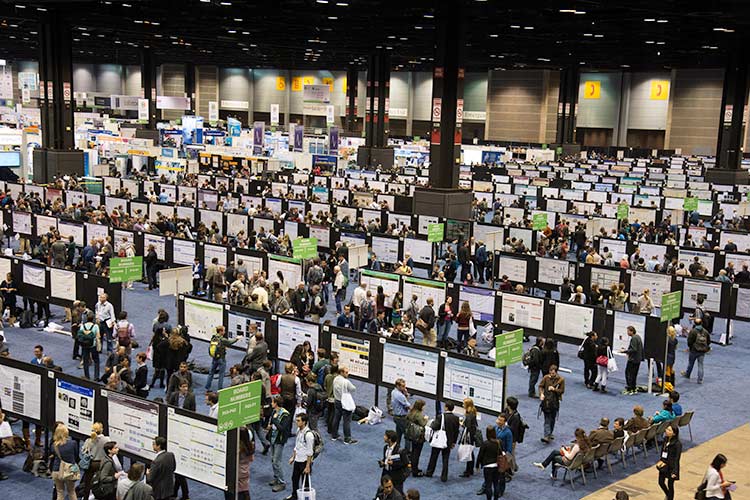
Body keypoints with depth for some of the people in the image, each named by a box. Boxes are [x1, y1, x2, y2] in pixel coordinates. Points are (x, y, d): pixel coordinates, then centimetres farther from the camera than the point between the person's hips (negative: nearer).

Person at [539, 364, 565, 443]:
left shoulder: (561, 380, -4)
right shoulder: (546, 377, -3)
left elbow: (562, 390, -2)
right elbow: (540, 386, 4)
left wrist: (554, 389, -18)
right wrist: (541, 394, -13)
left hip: (555, 402, 1)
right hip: (546, 401, -1)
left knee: (552, 419, 13)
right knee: (547, 419, -6)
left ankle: (550, 433, 31)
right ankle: (547, 436, -10)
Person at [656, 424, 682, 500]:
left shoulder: (677, 444, -22)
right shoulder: (665, 439, -1)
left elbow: (677, 458, -21)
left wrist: (674, 471, -23)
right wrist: (661, 461, 2)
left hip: (671, 467, -7)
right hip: (663, 465, 7)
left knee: (670, 485, 8)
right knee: (661, 482, 19)